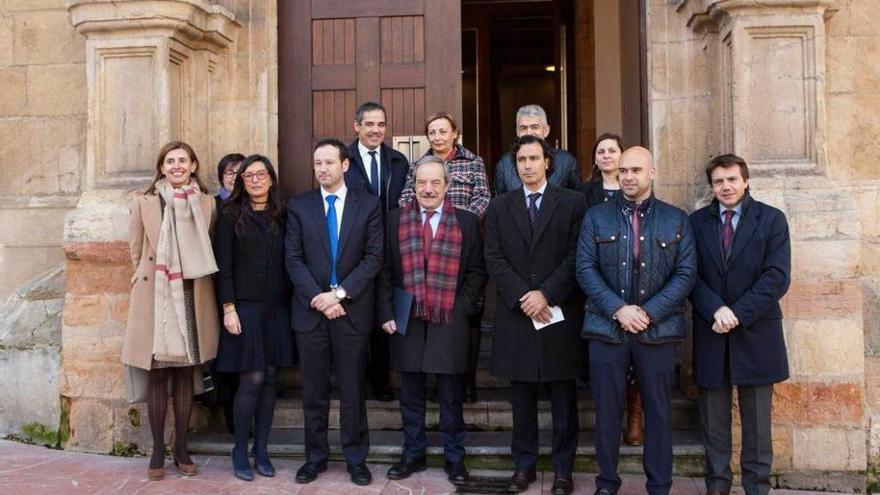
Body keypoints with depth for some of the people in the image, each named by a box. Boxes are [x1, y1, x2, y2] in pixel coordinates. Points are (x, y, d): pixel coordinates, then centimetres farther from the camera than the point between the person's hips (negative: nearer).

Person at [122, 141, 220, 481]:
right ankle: (157, 451, 12)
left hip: (192, 296, 1)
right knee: (158, 375, 3)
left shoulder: (207, 203, 4)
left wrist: (192, 275, 9)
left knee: (185, 374, 8)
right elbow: (136, 249, 7)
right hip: (156, 296, -1)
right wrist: (148, 277, 11)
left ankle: (181, 449, 17)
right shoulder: (144, 203, -1)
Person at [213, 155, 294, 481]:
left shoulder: (281, 215, 10)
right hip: (245, 306, -3)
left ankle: (262, 449, 17)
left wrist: (290, 304, 3)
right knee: (252, 379, -6)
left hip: (276, 308, 4)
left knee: (269, 378, 6)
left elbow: (289, 262, 9)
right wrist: (228, 308, -10)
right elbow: (223, 266, -4)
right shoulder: (231, 216, 1)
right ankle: (240, 451, 10)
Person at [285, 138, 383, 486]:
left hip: (353, 310, -1)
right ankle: (316, 456, 22)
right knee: (313, 391, 9)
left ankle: (356, 458, 18)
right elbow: (293, 260, 0)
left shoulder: (368, 204, 3)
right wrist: (319, 297, -12)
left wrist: (339, 293, -13)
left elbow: (374, 257, -3)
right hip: (310, 310, 1)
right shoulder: (298, 206, 6)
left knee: (353, 390, 6)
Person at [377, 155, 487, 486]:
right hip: (407, 320, 2)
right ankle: (413, 454, 25)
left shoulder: (467, 222, 2)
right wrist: (387, 312, -2)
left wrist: (463, 307, -6)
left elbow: (477, 271, 3)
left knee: (451, 396, 8)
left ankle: (454, 458, 21)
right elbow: (385, 271, 5)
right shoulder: (396, 221, 6)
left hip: (450, 322, -1)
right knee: (410, 394, 11)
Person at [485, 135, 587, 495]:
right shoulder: (500, 207, 10)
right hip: (516, 313, 2)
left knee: (563, 397, 6)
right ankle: (524, 464, 19)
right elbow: (494, 259, 2)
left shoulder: (573, 203, 3)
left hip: (561, 312, -1)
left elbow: (576, 256, -4)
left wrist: (546, 294, -13)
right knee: (522, 397, 8)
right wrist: (522, 297, -10)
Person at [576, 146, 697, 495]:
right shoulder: (596, 217, 6)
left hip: (658, 328, 0)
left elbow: (686, 273, -1)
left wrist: (649, 312, -12)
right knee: (607, 410, 6)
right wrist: (618, 309, -13)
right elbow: (585, 268, -2)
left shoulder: (676, 220, 6)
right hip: (607, 326, 0)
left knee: (658, 411, 7)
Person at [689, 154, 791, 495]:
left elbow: (777, 276, -8)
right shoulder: (697, 222, 7)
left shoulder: (771, 220, 1)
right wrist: (716, 310, -16)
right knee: (713, 419, 8)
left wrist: (738, 314, -15)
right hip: (710, 333, 2)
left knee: (757, 419, 7)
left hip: (755, 333, -1)